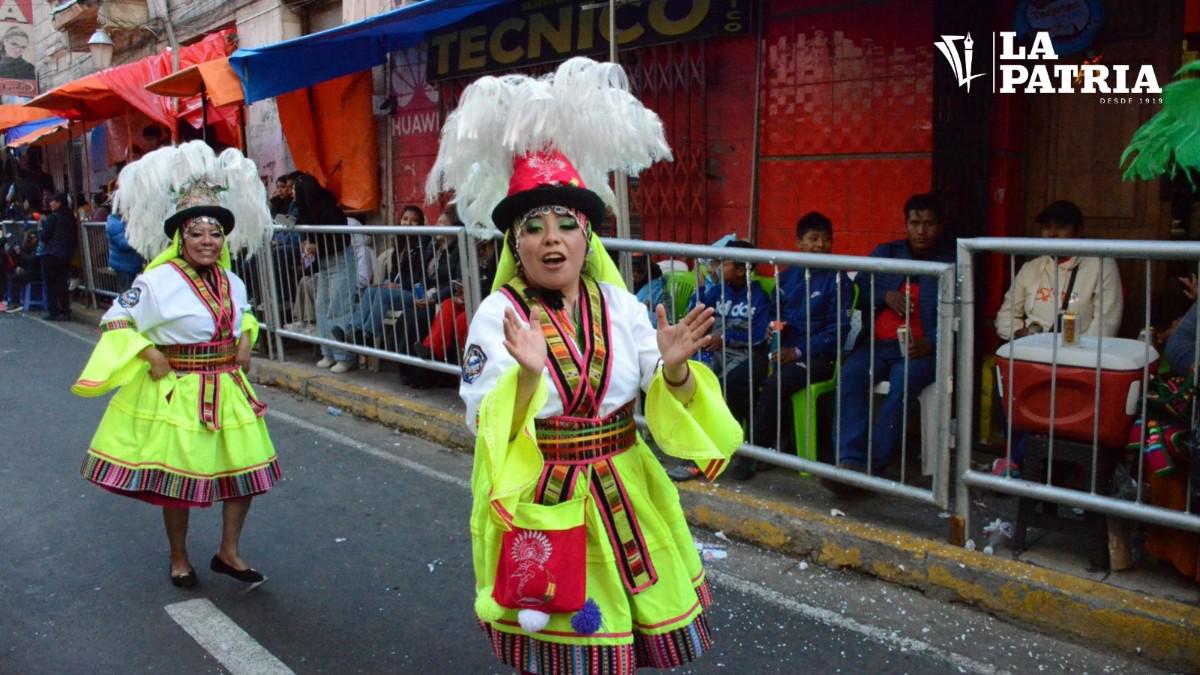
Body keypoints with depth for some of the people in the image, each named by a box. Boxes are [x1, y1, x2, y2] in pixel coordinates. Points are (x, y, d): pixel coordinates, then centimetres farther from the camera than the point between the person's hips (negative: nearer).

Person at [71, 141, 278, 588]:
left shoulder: (232, 282, 3)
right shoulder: (158, 282, -14)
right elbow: (115, 321, -7)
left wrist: (245, 339, 5)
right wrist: (150, 355, -16)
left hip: (228, 390, 6)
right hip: (176, 391, -5)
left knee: (247, 468, 8)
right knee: (176, 476, 7)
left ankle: (229, 552, 25)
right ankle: (178, 558, 29)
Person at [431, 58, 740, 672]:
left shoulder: (618, 303, -2)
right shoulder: (498, 314, -11)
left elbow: (665, 401, 0)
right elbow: (484, 423, -17)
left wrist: (675, 369, -21)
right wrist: (527, 373, -34)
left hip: (623, 496, 3)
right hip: (539, 503, -3)